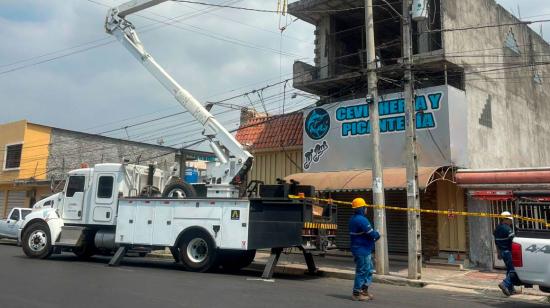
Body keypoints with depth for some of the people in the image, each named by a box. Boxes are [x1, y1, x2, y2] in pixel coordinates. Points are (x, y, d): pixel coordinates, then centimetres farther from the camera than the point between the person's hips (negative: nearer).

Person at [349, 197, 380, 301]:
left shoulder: (353, 219, 11)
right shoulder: (362, 220, -21)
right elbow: (372, 234, -21)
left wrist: (374, 234, 4)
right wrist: (377, 234, 1)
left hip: (358, 249, 10)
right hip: (362, 250, -10)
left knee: (369, 269, 19)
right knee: (362, 271, -1)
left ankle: (364, 290, 26)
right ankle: (356, 293, 8)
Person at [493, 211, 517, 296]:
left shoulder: (497, 228, 11)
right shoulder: (507, 229, -17)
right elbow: (513, 240, -19)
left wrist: (499, 252, 24)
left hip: (502, 251, 9)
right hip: (508, 251, -9)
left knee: (509, 270, 16)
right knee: (513, 270, -6)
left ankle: (511, 289, 18)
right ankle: (505, 284, -19)